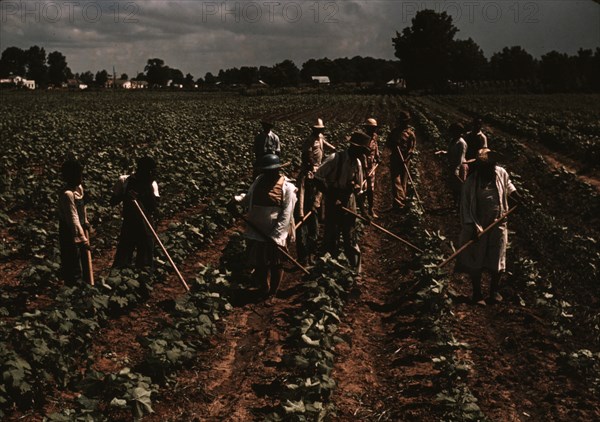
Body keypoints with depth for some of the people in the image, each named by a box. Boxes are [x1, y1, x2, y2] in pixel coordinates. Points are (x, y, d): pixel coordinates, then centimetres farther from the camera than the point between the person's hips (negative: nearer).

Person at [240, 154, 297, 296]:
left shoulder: (287, 188, -13)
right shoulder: (259, 181, 3)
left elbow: (286, 216, -16)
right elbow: (248, 199, 16)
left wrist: (274, 236, -20)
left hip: (276, 234, -5)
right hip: (257, 232, 5)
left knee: (275, 264, 9)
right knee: (258, 263, 14)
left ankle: (272, 293, 26)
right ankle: (263, 291, 33)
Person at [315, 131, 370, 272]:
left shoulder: (357, 163, 3)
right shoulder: (335, 159, -16)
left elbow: (359, 189, 11)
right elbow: (318, 178, -20)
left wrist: (363, 210, 9)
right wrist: (331, 197, -21)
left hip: (349, 202, 4)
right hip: (333, 202, -4)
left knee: (350, 238, 9)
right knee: (331, 237, 5)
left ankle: (355, 270, 15)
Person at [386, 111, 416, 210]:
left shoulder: (410, 132, 0)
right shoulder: (394, 131, 12)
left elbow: (412, 148, -5)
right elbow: (388, 144, 16)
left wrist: (406, 159, -18)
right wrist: (393, 145, -6)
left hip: (405, 159, -3)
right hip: (394, 158, 3)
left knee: (403, 181, 4)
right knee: (396, 180, -7)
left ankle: (399, 203, 10)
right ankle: (398, 203, -13)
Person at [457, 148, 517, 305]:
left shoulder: (501, 173, -6)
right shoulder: (471, 181, -17)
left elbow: (508, 185, 18)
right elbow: (465, 205, -16)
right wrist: (473, 226, -23)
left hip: (498, 224, 3)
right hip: (478, 226, -3)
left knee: (497, 260, 12)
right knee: (476, 262, 4)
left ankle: (494, 290, 30)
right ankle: (477, 293, 18)